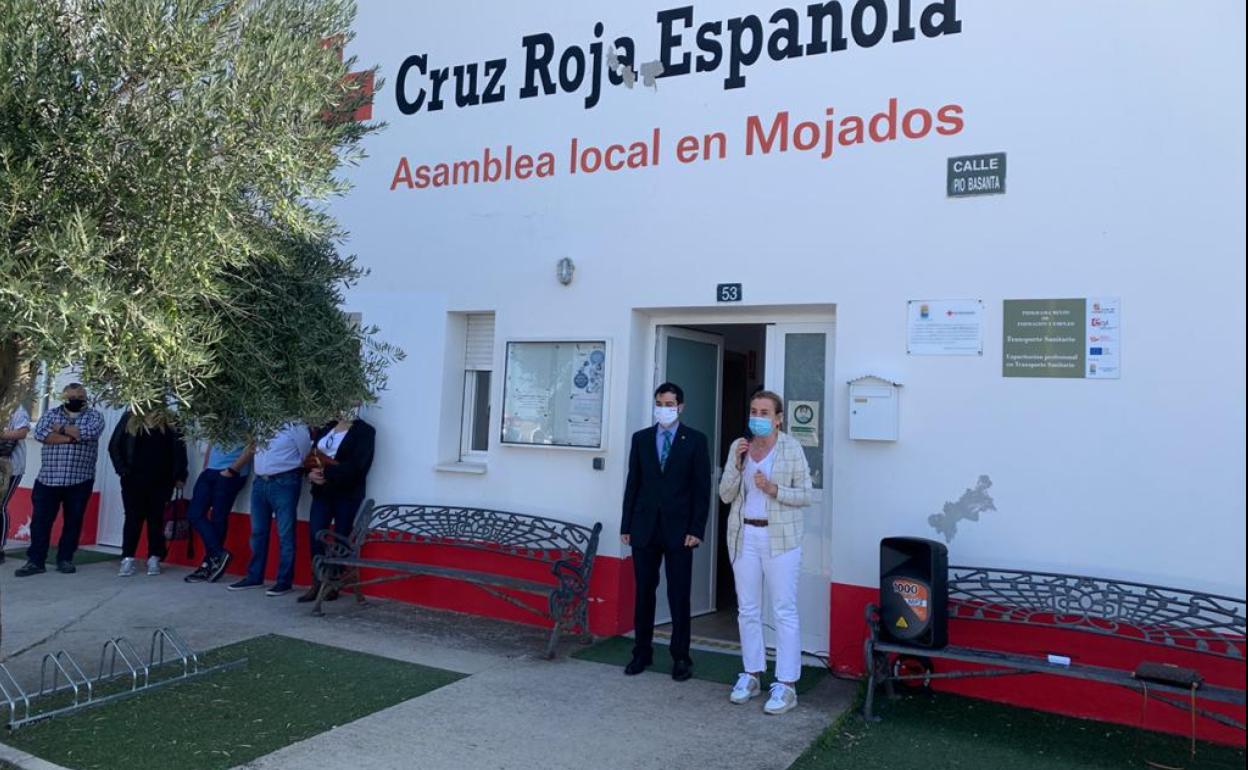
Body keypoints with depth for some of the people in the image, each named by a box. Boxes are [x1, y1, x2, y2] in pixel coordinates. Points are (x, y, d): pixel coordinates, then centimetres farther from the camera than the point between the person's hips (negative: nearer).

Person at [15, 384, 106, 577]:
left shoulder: (94, 416, 5)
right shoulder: (51, 414, 10)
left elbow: (90, 432, -17)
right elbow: (39, 433, -9)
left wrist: (61, 428, -8)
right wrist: (71, 437, -17)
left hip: (80, 481, -1)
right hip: (49, 479, 1)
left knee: (73, 521, 6)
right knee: (40, 520, 1)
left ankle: (65, 559, 16)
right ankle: (35, 561, 8)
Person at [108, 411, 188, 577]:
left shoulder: (168, 420, 3)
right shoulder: (129, 418, 3)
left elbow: (179, 447, 4)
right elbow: (114, 446, 4)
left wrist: (180, 476, -1)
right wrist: (122, 470, -6)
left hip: (161, 480, 1)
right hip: (134, 479, 0)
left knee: (156, 518, 7)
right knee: (133, 518, 1)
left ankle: (154, 559, 14)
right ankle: (127, 559, 6)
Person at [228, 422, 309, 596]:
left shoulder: (297, 429, -6)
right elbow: (253, 450, 20)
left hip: (284, 483, -6)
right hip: (259, 482, 6)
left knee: (285, 534, -2)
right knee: (258, 532, 13)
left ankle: (284, 581, 4)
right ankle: (254, 577, 23)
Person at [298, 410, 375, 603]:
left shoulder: (364, 431, -4)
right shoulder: (325, 429, 17)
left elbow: (357, 466, -15)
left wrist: (327, 473, -17)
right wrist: (311, 474, -6)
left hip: (348, 495, -5)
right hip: (322, 492, 5)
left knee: (340, 539, 1)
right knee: (315, 535, -4)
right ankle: (317, 584, 7)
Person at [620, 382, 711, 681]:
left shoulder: (695, 441, 0)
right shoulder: (641, 438, 8)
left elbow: (702, 488, -2)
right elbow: (633, 484, 8)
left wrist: (696, 530, -9)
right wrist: (626, 526, 5)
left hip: (679, 529, -2)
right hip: (644, 528, 3)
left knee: (679, 596, 3)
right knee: (644, 593, 9)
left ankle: (681, 657, 14)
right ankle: (642, 652, 21)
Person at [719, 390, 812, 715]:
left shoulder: (792, 448, -5)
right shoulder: (738, 446, 5)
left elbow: (806, 495, -4)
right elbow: (725, 495, 3)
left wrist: (774, 489, -19)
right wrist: (736, 464, -12)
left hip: (780, 538, -4)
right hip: (744, 536, 4)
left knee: (785, 611, -2)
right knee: (747, 609, 11)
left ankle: (786, 685, 5)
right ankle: (752, 675, 24)